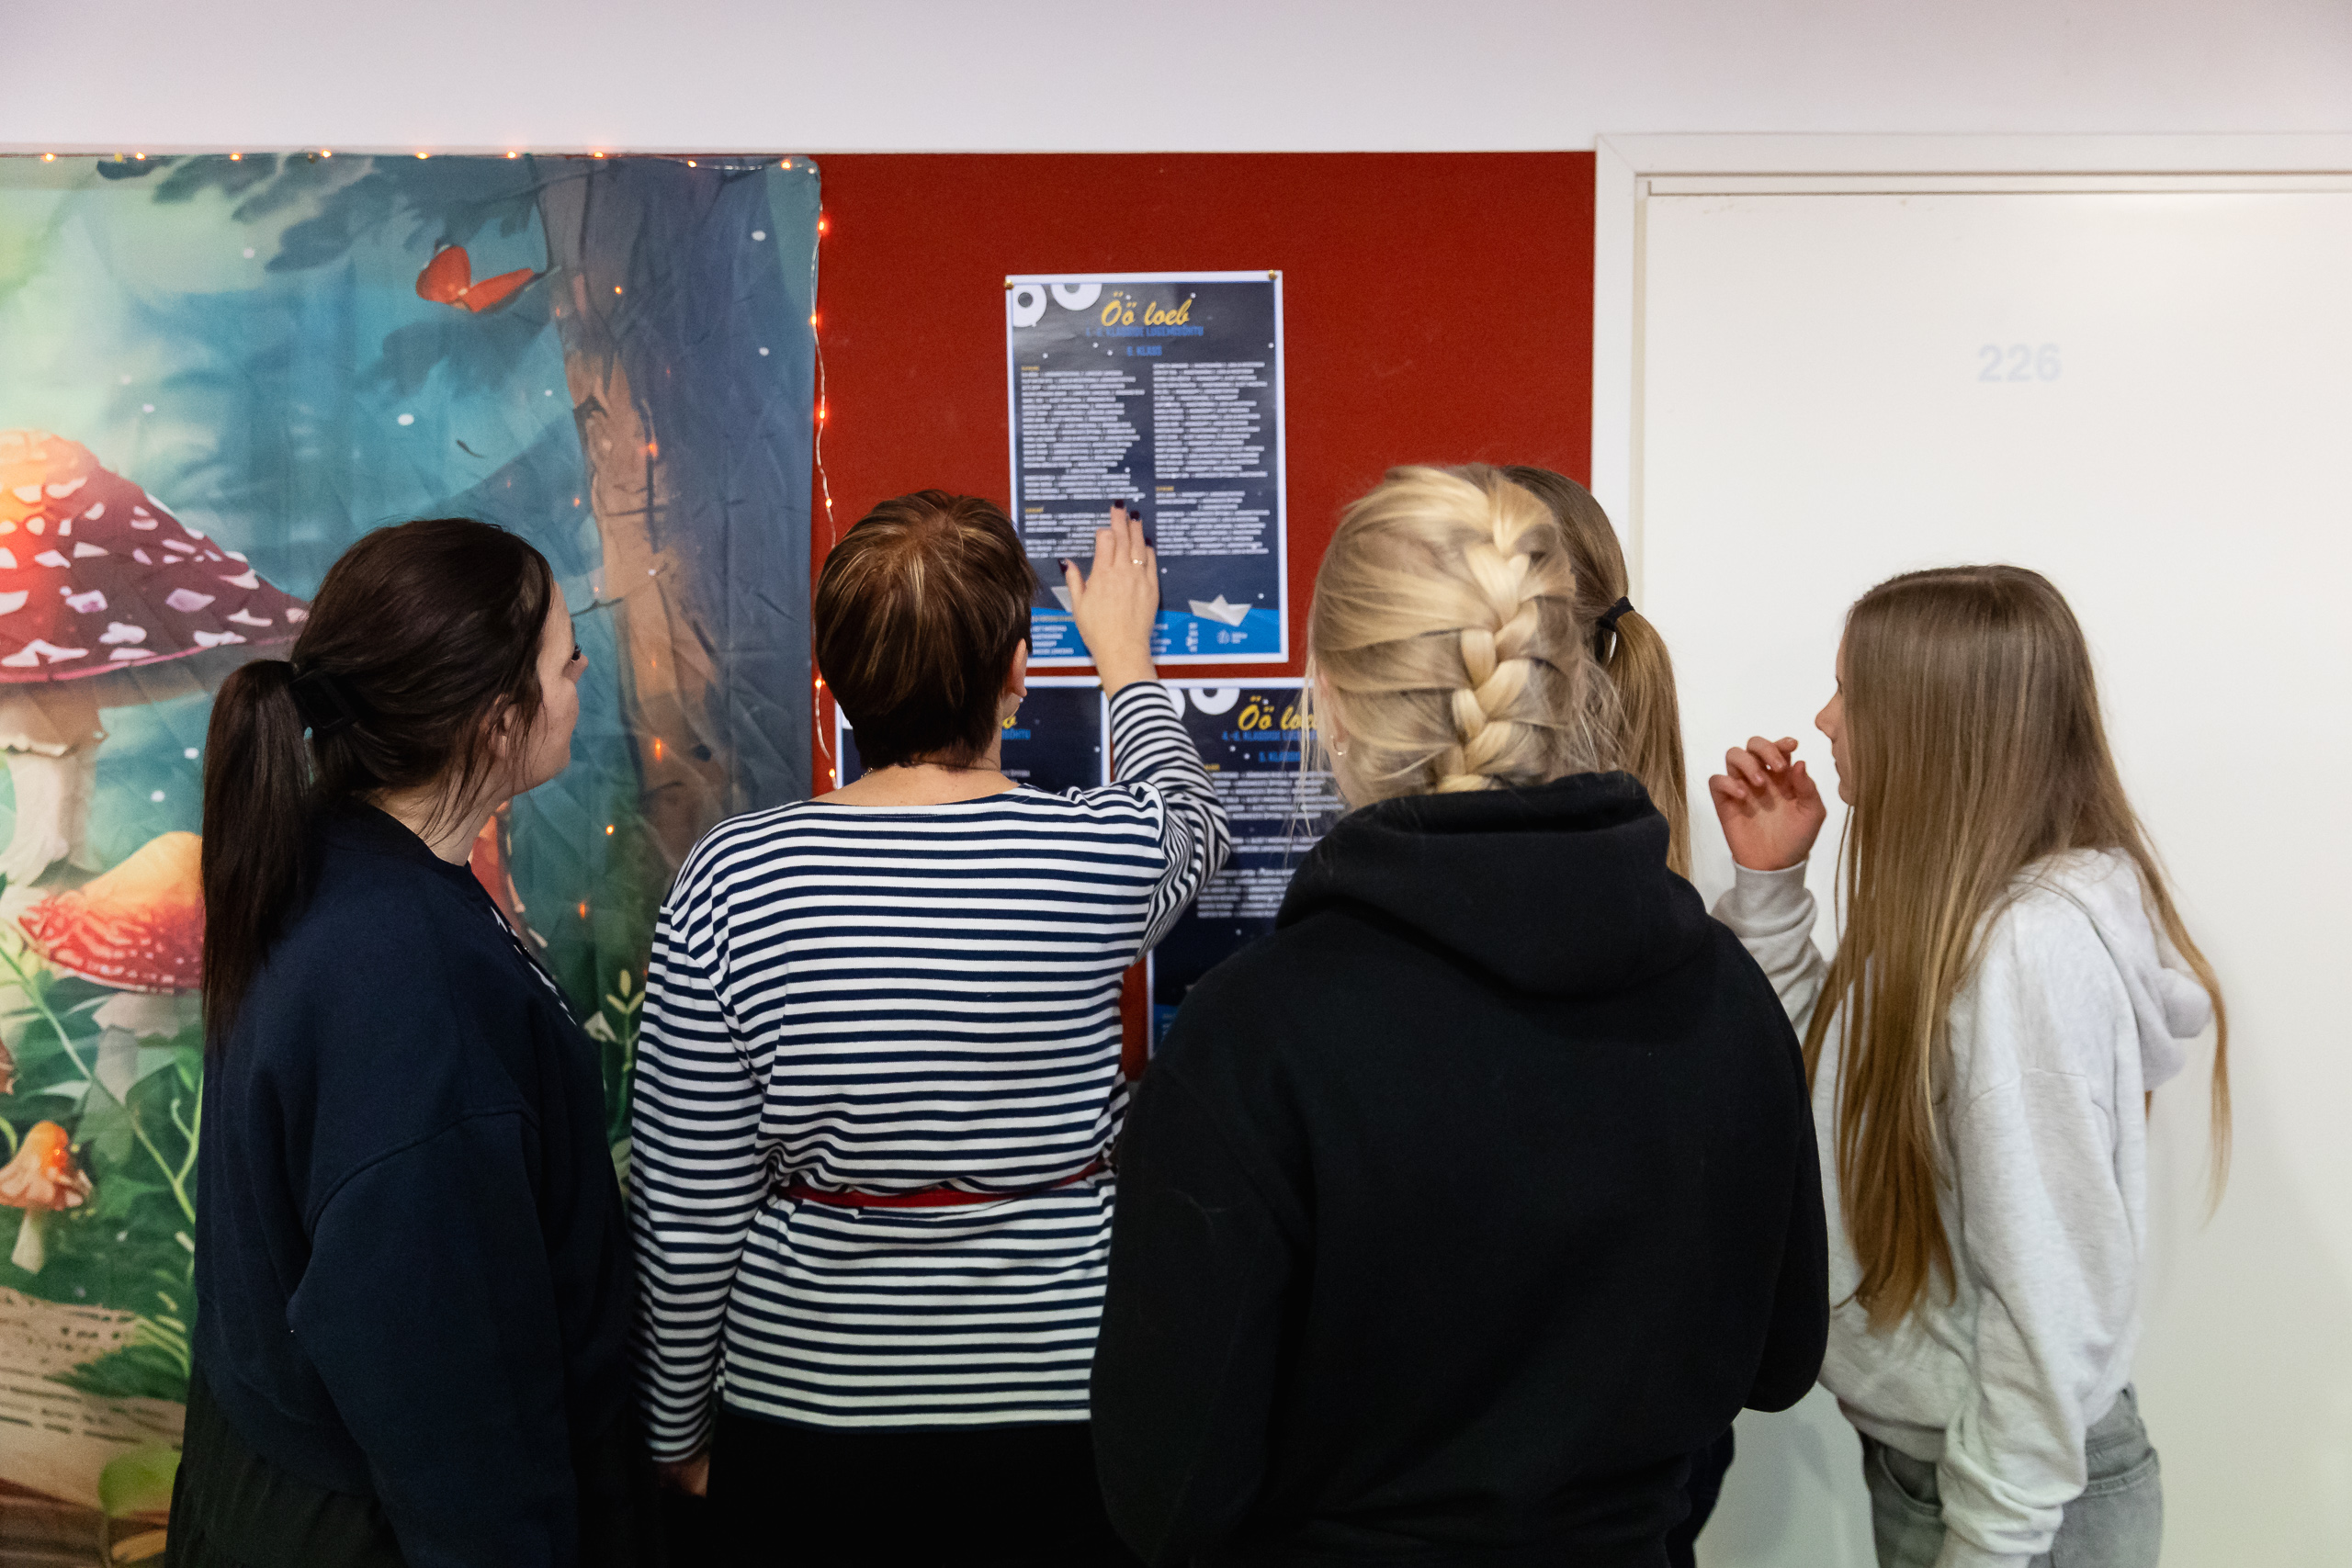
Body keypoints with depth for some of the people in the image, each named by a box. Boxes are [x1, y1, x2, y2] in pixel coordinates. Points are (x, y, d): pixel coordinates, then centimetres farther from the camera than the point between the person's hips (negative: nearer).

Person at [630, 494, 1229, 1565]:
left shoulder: (733, 879, -14)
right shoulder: (1099, 854, -14)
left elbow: (687, 1216, -9)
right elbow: (1191, 815, 13)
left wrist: (680, 1435, 7)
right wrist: (1124, 655, 30)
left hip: (804, 1427, 0)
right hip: (1059, 1416, 0)